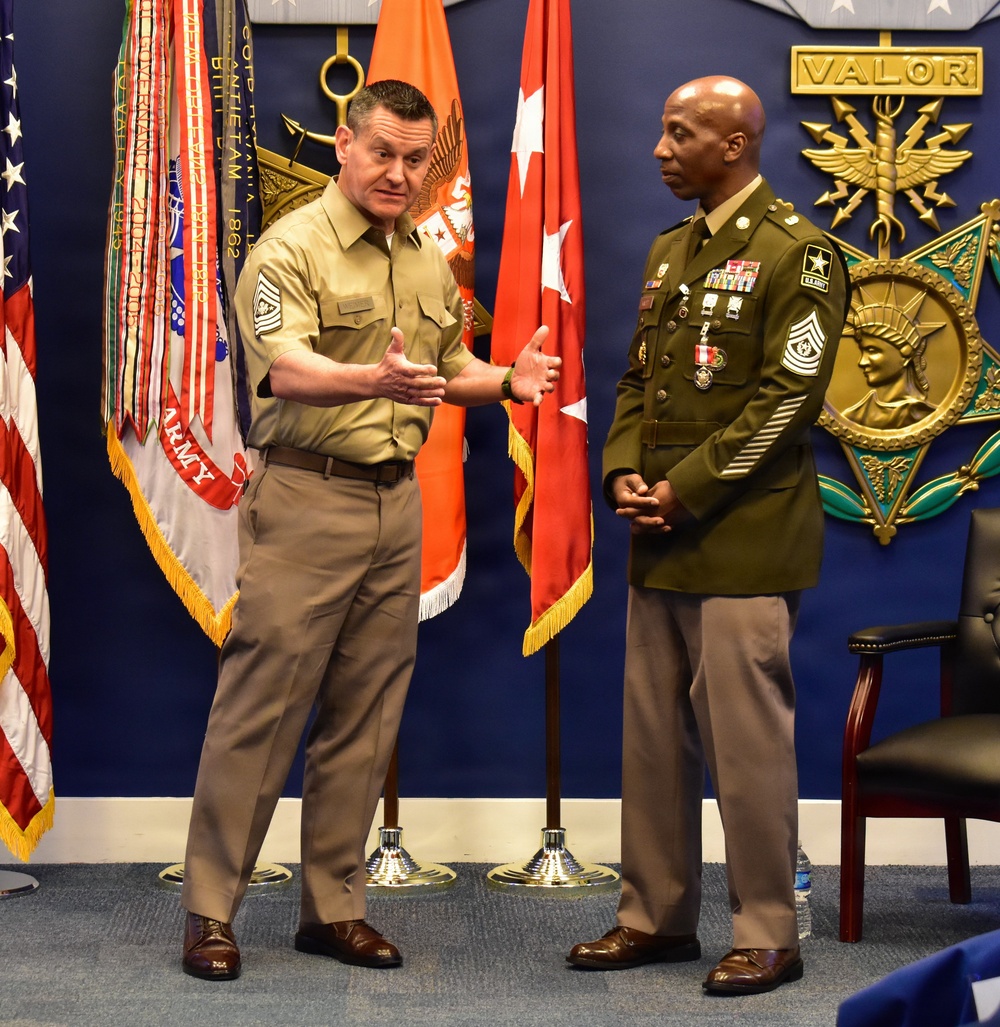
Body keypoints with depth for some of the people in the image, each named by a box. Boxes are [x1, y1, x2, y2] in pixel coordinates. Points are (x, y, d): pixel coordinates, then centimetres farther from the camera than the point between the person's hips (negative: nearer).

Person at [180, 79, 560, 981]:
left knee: (364, 715, 10)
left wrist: (508, 382, 3)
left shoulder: (431, 262, 13)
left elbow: (449, 369, 24)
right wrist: (373, 380, -43)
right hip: (305, 500, -7)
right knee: (261, 708, -3)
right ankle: (211, 910, 6)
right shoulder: (291, 249, -10)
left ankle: (334, 906, 20)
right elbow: (284, 371, -25)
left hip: (397, 502, 7)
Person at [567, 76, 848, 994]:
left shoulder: (796, 253, -8)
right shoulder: (670, 252, 17)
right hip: (662, 540, 8)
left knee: (747, 738, -4)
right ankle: (658, 916, 22)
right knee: (654, 735, 12)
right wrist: (623, 472, 1)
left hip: (745, 540, -8)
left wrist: (687, 490, -15)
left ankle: (769, 937, 7)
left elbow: (791, 395, -15)